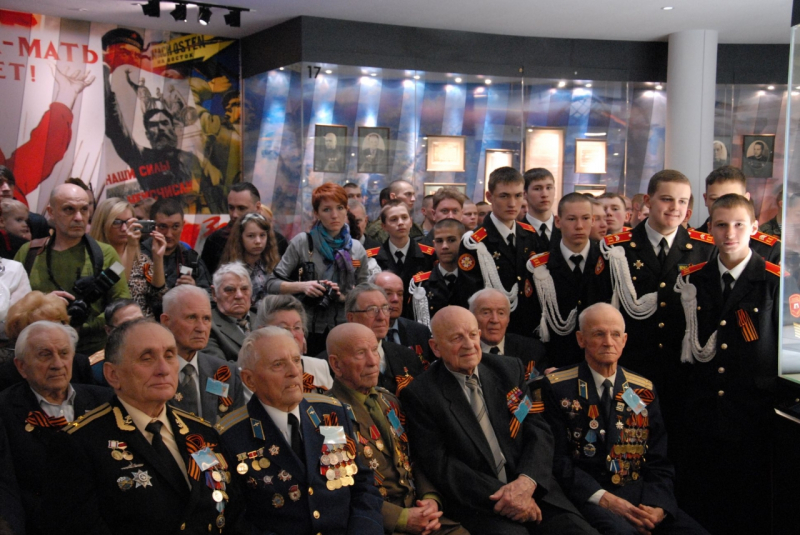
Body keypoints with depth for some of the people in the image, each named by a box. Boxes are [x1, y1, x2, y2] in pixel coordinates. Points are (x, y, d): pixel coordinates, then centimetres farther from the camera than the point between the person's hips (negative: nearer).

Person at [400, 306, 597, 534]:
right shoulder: (419, 394, -3)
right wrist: (499, 495, -15)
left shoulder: (510, 369, 9)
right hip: (477, 505, -4)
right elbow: (437, 464, -7)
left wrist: (526, 482, -13)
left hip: (533, 489, 4)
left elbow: (539, 431, 5)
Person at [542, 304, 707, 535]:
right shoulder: (558, 387, -1)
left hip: (638, 493, 5)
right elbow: (557, 458, -4)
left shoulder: (644, 391, 11)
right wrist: (603, 498, -16)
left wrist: (659, 506, -8)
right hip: (586, 497, -4)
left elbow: (659, 462, 11)